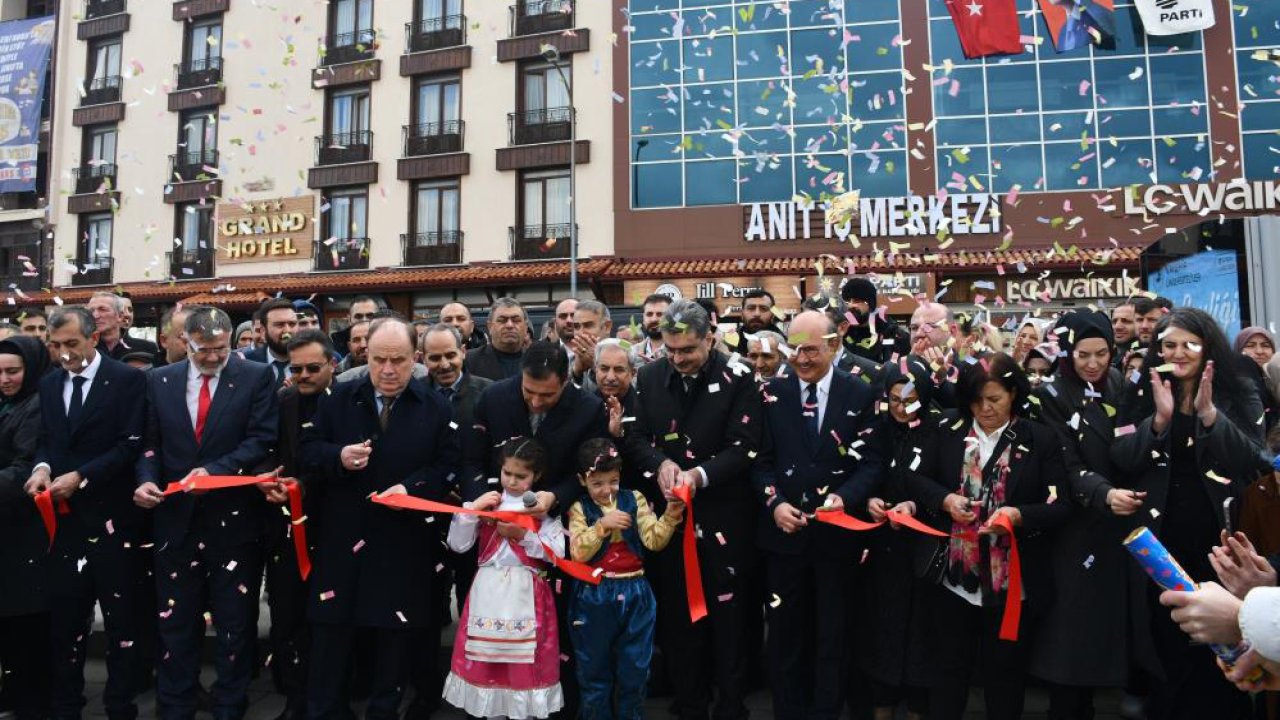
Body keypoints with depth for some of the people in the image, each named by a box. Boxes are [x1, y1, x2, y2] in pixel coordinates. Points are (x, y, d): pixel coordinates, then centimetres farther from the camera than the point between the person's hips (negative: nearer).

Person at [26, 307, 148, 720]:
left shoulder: (128, 379, -7)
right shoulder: (48, 385, 12)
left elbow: (133, 444, -12)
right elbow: (46, 439, 17)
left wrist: (81, 476, -17)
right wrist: (43, 466, -5)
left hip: (113, 515, -5)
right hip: (65, 516, 5)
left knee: (122, 616, 6)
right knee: (65, 615, 13)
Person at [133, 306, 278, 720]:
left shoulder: (256, 377, -3)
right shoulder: (159, 380, 8)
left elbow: (261, 440, -10)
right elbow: (150, 442, 8)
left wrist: (214, 470, -20)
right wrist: (146, 479, -10)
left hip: (234, 516, -3)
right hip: (176, 515, 3)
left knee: (235, 620, 8)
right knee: (176, 620, 13)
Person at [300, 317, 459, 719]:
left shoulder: (435, 407, 1)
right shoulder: (338, 399, 5)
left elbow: (448, 467, -2)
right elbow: (307, 452, 3)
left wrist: (411, 487, -18)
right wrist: (338, 457, -17)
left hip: (404, 545, -1)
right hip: (342, 538, 1)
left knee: (395, 639, 12)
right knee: (330, 638, 10)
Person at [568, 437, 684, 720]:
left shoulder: (635, 499, 1)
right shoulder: (579, 508, -3)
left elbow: (654, 541, -7)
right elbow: (578, 553, -14)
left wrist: (669, 517, -24)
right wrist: (602, 525, -26)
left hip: (634, 594, 1)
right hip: (594, 597, -1)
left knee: (634, 668, 14)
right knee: (595, 668, 14)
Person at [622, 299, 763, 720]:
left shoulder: (739, 380, -7)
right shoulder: (650, 377, 3)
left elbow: (743, 446, -12)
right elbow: (635, 437, 3)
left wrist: (700, 475, -25)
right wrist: (660, 462, -17)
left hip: (723, 515, -3)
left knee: (727, 615, 8)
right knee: (677, 615, 14)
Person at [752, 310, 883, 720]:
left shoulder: (860, 394, -1)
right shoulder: (772, 393, 1)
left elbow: (872, 461, -3)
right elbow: (761, 460, 0)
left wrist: (845, 497, -19)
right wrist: (774, 503, -15)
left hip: (837, 530, 0)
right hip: (784, 530, 1)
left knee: (833, 633, 14)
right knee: (785, 632, 12)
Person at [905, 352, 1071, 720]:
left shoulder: (1042, 439, -5)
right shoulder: (948, 429, 1)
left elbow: (1059, 506, -6)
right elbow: (918, 478, 6)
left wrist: (1017, 515, -23)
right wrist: (946, 499, -14)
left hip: (1011, 581, -1)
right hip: (951, 575, 2)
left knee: (1004, 673, 16)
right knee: (946, 668, 15)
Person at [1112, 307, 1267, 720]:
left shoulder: (1239, 396, 1)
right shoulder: (1141, 394, 2)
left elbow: (1253, 462, -10)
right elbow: (1121, 459, -6)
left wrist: (1209, 414, -21)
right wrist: (1160, 418, -20)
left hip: (1219, 537, 0)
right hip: (1161, 539, 0)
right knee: (1167, 640, 8)